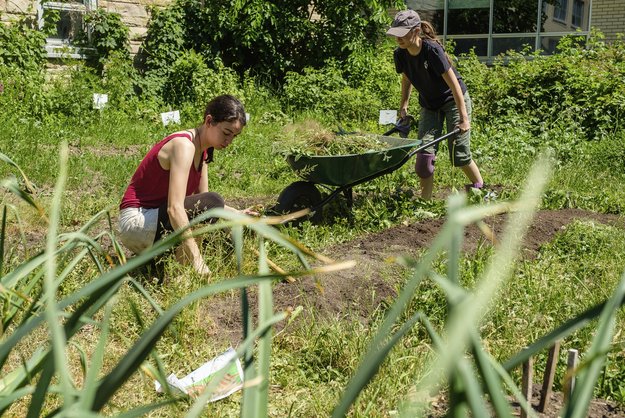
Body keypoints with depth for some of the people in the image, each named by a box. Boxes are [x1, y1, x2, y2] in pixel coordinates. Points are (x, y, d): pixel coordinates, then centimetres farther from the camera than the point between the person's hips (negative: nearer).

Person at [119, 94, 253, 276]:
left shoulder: (202, 150, 8)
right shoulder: (184, 145, -21)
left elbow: (201, 199, 12)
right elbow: (175, 208, -30)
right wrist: (197, 261, -34)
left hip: (156, 217, 10)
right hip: (136, 221, -10)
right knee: (212, 202, -25)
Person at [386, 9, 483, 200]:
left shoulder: (432, 50, -29)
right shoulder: (400, 55, -11)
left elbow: (454, 84, -28)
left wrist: (464, 118, -29)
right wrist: (403, 105, 2)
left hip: (453, 100, -5)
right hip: (429, 104, 5)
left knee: (459, 155, -6)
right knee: (425, 153, -7)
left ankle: (481, 189, 18)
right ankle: (425, 200, 0)